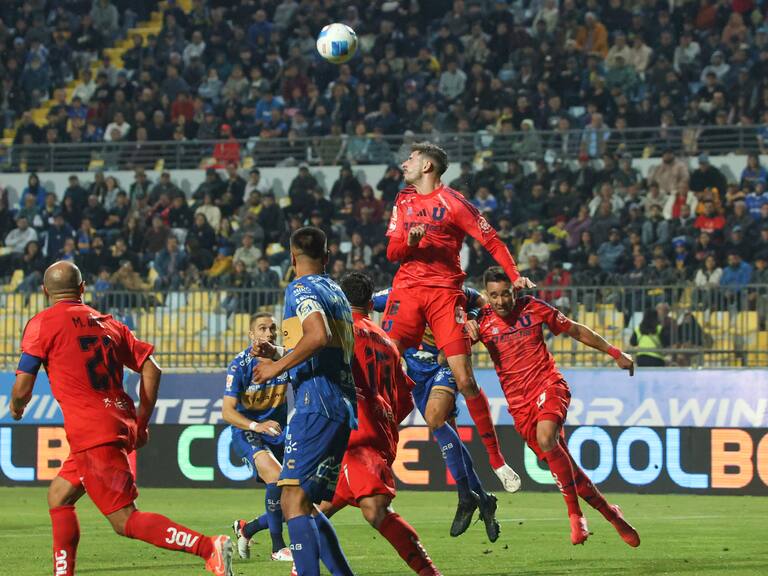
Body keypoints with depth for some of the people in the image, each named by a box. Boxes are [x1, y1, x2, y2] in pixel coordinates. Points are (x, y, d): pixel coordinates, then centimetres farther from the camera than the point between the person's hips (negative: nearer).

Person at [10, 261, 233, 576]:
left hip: (91, 432, -8)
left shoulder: (43, 323, -1)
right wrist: (141, 424, 19)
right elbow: (151, 369, 13)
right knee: (59, 495, 22)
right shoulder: (108, 323, 16)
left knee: (125, 520, -12)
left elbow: (23, 388, -4)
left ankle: (209, 547, -26)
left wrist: (16, 406, 19)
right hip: (120, 426, 8)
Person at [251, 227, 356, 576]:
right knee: (307, 505, 14)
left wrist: (276, 367, -14)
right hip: (344, 408, 9)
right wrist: (279, 355, 28)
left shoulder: (300, 288, -3)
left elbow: (318, 336, -22)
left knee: (293, 500, -16)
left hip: (317, 406, -9)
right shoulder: (335, 292, 23)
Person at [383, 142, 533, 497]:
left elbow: (491, 241, -3)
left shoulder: (453, 202, -1)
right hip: (407, 290, 5)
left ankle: (496, 459, -3)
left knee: (464, 379, -10)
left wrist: (515, 276, -16)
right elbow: (391, 252, 12)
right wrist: (409, 241, -11)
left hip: (444, 291, -5)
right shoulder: (404, 201, 16)